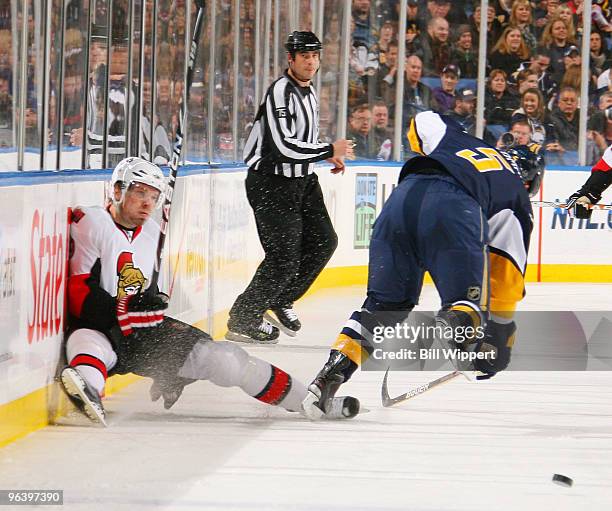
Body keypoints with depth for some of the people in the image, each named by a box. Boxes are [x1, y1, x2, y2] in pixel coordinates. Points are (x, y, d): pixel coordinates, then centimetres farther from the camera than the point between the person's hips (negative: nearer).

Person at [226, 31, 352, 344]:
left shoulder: (308, 92, 12)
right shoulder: (281, 92, -20)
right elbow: (283, 146, -29)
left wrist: (328, 156, 13)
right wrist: (329, 150, -22)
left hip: (302, 180, 10)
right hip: (271, 184, -10)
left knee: (323, 242, 11)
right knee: (284, 256, -12)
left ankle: (280, 301, 27)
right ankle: (243, 320, -1)